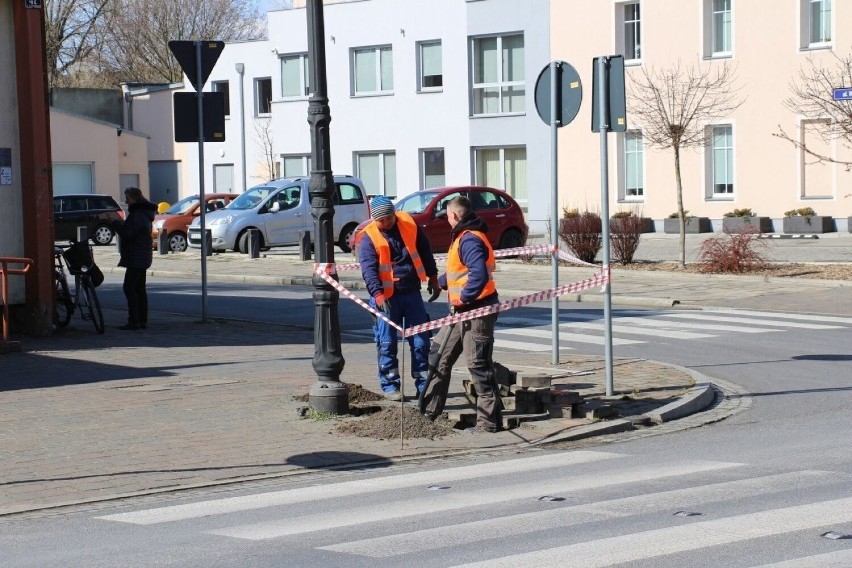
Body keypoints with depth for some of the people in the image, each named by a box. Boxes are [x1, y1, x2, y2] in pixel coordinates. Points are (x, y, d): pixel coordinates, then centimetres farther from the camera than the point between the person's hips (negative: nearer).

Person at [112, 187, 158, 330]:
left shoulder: (138, 215, -17)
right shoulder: (143, 213, 17)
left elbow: (128, 234, -22)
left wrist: (115, 222, -12)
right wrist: (119, 223, 11)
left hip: (136, 258, -11)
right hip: (142, 258, 11)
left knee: (129, 287, -10)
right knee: (139, 288, 12)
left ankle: (134, 321, -12)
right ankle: (142, 320, 14)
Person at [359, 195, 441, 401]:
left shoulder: (409, 224, 1)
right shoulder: (369, 237, -10)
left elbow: (424, 250, 12)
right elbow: (369, 269, -20)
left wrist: (432, 277, 13)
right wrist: (378, 294, -32)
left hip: (412, 293, 3)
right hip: (386, 298, -3)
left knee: (421, 340, 6)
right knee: (387, 343, 1)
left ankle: (423, 382, 15)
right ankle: (389, 384, 11)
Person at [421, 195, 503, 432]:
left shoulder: (469, 240, -19)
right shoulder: (463, 237, 15)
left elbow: (479, 275, -32)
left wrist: (463, 298, -23)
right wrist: (440, 283, 43)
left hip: (476, 310, -11)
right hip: (461, 311, 11)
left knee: (479, 365, -6)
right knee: (439, 357, 16)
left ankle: (489, 421, -1)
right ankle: (429, 412, 24)